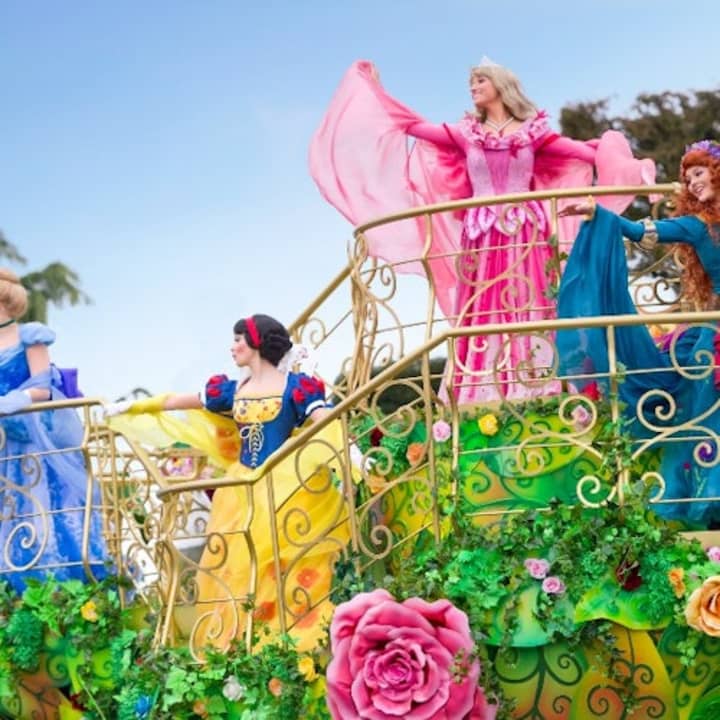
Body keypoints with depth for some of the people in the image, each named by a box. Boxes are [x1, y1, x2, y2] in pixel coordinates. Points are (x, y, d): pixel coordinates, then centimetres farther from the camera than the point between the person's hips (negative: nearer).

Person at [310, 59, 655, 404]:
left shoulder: (531, 130, 7)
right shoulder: (467, 133, 12)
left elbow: (583, 152, 3)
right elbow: (413, 126, 14)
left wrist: (629, 167, -7)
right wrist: (376, 89, 18)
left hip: (525, 232, -2)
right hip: (482, 235, 2)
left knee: (527, 308, -7)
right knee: (482, 311, -4)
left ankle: (533, 398, -9)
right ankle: (483, 403, -5)